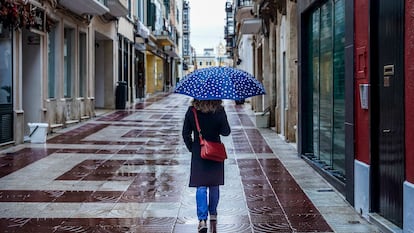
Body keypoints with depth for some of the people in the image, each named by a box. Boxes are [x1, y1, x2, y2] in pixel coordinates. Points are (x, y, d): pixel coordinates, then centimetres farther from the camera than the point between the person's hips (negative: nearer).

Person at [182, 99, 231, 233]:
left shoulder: (192, 111, -8)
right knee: (214, 185, 18)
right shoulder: (219, 111, -12)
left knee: (201, 186, 1)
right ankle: (213, 213, 31)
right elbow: (226, 132, -12)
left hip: (198, 153, 0)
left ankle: (202, 219, -10)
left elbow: (186, 133, -5)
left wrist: (192, 148, 8)